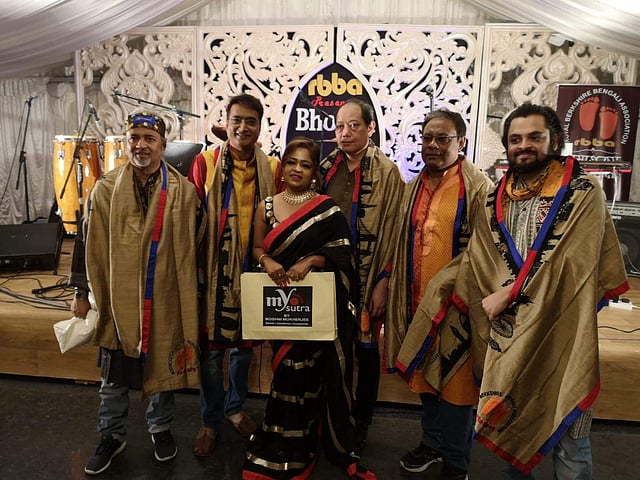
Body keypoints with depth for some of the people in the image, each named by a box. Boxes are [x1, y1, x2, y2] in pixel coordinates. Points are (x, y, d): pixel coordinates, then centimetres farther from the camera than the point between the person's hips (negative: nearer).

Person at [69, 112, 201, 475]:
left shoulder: (183, 190, -4)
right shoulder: (106, 189, 0)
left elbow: (191, 248, -1)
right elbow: (90, 244, 5)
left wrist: (191, 295, 1)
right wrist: (82, 292, 6)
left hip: (164, 299, -1)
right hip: (116, 297, 1)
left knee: (164, 366, 15)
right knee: (114, 375, 15)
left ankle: (161, 428, 39)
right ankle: (113, 436, 38)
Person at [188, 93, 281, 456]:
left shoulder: (272, 168, 1)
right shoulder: (205, 162, -5)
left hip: (253, 272, 2)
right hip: (214, 271, -2)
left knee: (244, 345, 17)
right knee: (210, 348, 8)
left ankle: (235, 407, 41)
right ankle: (211, 421, 30)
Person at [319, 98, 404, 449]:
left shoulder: (387, 172, -6)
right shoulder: (327, 167, 7)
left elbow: (393, 232, -9)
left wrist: (383, 282, -12)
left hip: (366, 278, -4)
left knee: (366, 348, 10)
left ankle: (361, 421, 31)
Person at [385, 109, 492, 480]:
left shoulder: (478, 188, -10)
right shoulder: (414, 187, 10)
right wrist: (390, 284, 14)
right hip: (418, 301, 6)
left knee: (455, 382, 8)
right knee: (424, 375, 18)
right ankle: (433, 442, 40)